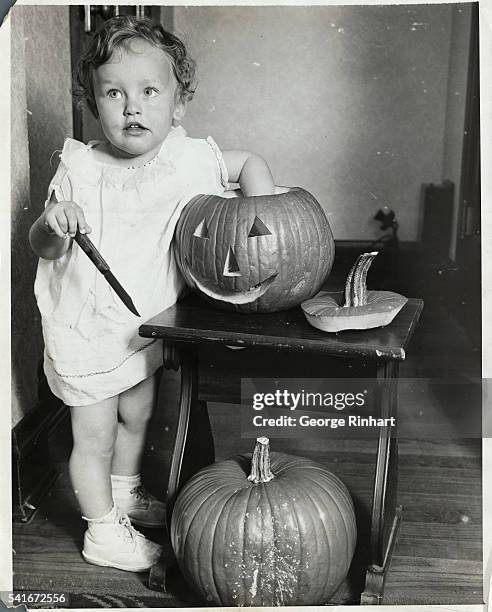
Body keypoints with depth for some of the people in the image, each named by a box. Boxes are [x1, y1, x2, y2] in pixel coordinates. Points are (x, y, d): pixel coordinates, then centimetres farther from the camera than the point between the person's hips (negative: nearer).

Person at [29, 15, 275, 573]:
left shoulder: (190, 159, -11)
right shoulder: (80, 170, -16)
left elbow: (250, 163, 5)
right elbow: (42, 248, -9)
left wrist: (260, 204, -15)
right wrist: (53, 225, -31)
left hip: (146, 326, 4)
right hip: (85, 331, -4)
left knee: (136, 417, 23)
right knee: (95, 436, 7)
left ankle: (125, 494, 49)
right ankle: (103, 530, 29)